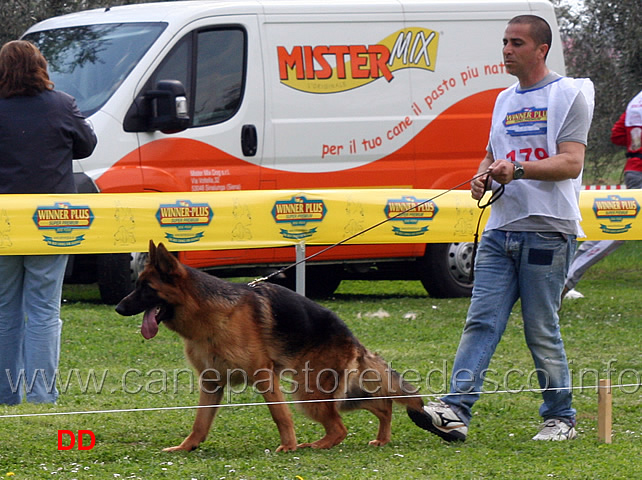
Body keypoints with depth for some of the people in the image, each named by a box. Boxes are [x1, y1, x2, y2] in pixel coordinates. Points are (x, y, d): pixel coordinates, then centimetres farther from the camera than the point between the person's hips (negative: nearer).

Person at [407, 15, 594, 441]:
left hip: (547, 230, -6)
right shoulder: (505, 100, 20)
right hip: (501, 227, 6)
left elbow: (571, 163, -12)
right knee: (481, 321, -6)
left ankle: (561, 418, 11)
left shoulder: (569, 94, -2)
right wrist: (483, 176, 6)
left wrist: (517, 170, -23)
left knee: (542, 330, -2)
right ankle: (455, 410, -15)